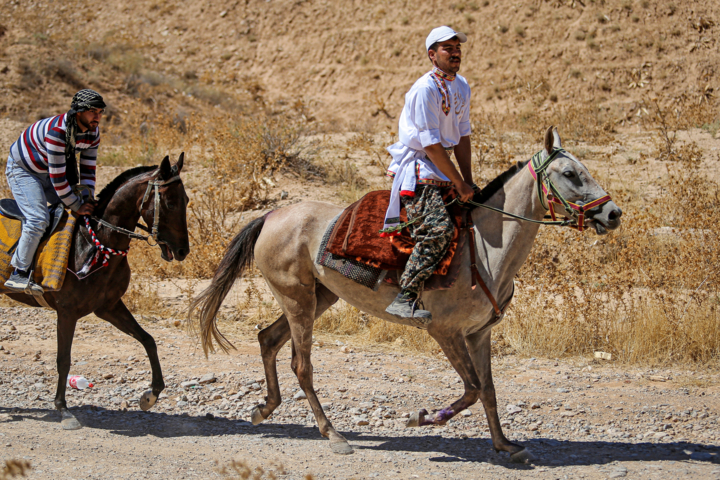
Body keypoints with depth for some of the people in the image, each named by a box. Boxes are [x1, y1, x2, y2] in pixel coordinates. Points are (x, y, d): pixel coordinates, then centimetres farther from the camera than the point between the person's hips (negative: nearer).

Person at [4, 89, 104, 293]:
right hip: (22, 171, -8)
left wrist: (87, 200, -13)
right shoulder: (56, 131, -36)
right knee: (38, 219, -24)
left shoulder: (93, 132, -12)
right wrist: (77, 206, -26)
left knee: (81, 212, 4)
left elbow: (88, 169, -2)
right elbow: (57, 177, -33)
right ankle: (19, 274, -16)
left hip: (47, 175, 8)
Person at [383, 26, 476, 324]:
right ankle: (405, 298, -30)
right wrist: (459, 183, -16)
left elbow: (462, 137, 14)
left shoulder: (461, 87, 11)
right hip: (416, 169, -9)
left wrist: (468, 181, 4)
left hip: (442, 171, 10)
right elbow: (431, 145, -19)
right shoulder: (425, 89, -17)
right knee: (439, 228, -28)